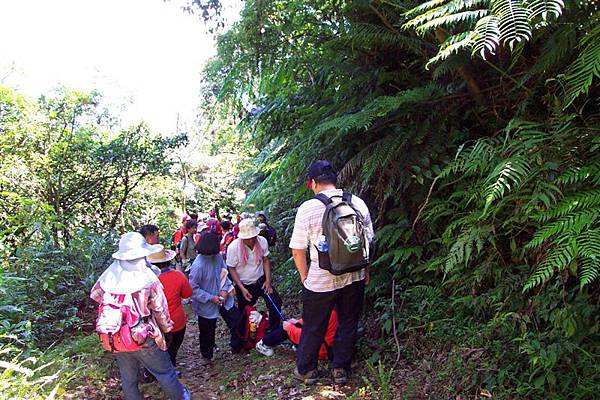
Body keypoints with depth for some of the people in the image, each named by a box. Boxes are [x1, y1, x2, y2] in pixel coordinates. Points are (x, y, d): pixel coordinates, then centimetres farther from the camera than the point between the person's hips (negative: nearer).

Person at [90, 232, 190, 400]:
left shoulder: (108, 275, -8)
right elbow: (160, 309, -11)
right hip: (144, 338, -4)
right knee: (165, 373, 16)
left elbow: (95, 296, 8)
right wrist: (166, 328, 7)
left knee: (128, 379, 21)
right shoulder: (148, 279, -19)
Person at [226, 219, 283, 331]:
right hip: (244, 285, -2)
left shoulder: (262, 241, -13)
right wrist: (242, 288, -19)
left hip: (261, 280, 2)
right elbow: (232, 269, -12)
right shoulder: (233, 247, -20)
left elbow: (266, 261, -1)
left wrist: (268, 281, -10)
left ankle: (274, 330, 8)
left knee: (276, 302, -12)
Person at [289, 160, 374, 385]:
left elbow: (297, 250, -10)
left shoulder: (307, 209, -15)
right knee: (348, 324, 19)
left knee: (313, 327, 15)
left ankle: (306, 370, 32)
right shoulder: (358, 203, -6)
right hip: (355, 276, 3)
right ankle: (341, 369, 32)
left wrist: (304, 276, 6)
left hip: (321, 280, -2)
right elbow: (368, 241, 2)